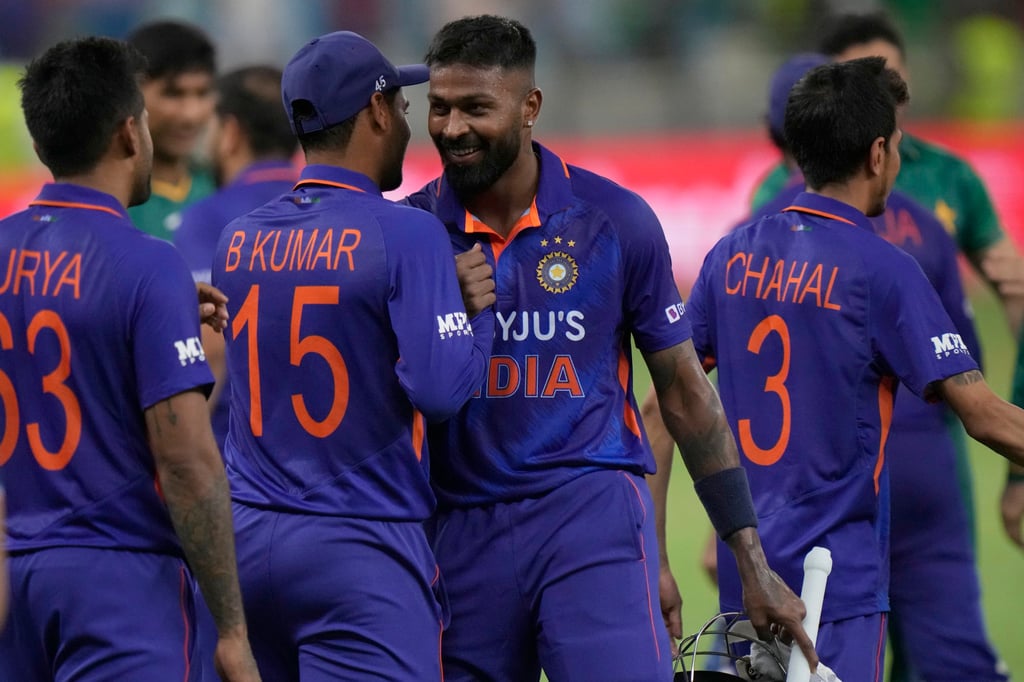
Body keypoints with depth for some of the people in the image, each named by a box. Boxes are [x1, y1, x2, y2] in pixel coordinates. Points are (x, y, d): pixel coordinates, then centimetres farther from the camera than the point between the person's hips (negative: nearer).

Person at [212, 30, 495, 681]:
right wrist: (479, 310, 2)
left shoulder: (237, 240, 8)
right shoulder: (406, 234, -10)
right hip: (361, 549, -6)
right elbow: (440, 389, -18)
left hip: (245, 538, 6)